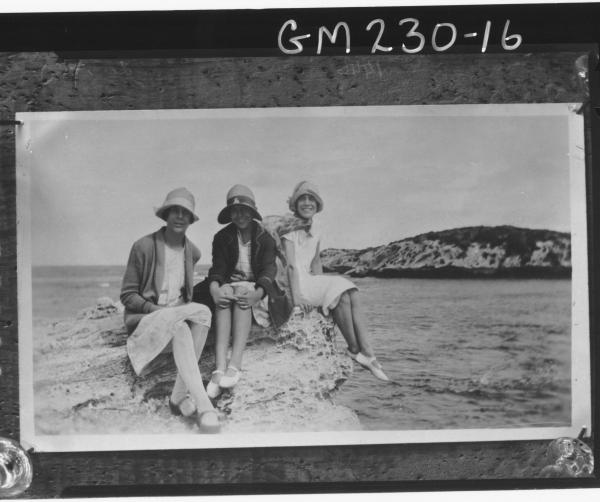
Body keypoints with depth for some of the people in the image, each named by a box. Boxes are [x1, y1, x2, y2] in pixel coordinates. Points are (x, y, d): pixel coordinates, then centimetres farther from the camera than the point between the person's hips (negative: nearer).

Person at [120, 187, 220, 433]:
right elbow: (127, 296, -4)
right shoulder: (144, 246, -7)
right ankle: (202, 404, -45)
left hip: (180, 318, 5)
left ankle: (180, 397, -29)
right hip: (145, 320, -5)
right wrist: (156, 309, -20)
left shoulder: (192, 251, 9)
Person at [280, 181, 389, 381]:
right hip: (292, 283, -7)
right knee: (342, 296, -24)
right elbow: (291, 265, -15)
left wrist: (323, 287, 0)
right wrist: (296, 296, -24)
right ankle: (354, 349, -12)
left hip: (310, 281, 7)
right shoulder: (289, 229, -7)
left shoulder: (315, 234, 15)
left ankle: (367, 352, -23)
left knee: (352, 295, -16)